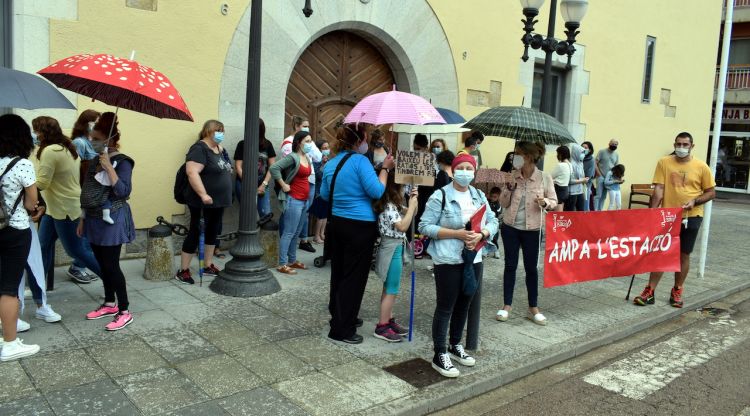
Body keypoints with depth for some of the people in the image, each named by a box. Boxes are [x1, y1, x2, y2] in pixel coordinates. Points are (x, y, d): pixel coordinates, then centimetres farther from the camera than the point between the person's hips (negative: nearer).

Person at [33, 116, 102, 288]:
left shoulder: (50, 151, -20)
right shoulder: (68, 148, 10)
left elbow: (41, 183, -21)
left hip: (66, 209, -10)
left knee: (76, 250, 1)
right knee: (43, 246, 12)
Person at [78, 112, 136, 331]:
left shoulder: (122, 162, -13)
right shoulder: (95, 161, 11)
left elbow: (124, 192, -24)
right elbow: (87, 193, 17)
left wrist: (109, 167, -25)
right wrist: (83, 219, 19)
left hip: (112, 220, -8)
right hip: (95, 219, 8)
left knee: (111, 265, -6)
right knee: (103, 264, 14)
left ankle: (124, 312, 3)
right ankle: (109, 304, 28)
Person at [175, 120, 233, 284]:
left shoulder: (219, 149, 12)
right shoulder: (200, 148, -16)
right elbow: (192, 172, -27)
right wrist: (203, 194, -30)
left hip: (218, 201, 9)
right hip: (203, 203, -9)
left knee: (212, 232, 15)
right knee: (195, 233, -2)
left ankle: (208, 266, 26)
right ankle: (182, 271, 7)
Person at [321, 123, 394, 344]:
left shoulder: (330, 164, 8)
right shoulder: (360, 161, -15)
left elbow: (324, 195, 17)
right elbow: (376, 191, -18)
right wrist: (385, 168, -7)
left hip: (336, 223, 8)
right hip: (360, 227, -8)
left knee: (338, 272, 19)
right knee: (354, 277, 0)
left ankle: (338, 315, 34)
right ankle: (341, 329, 4)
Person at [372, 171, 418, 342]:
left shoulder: (394, 205, 9)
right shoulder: (388, 206, -19)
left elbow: (410, 215, 19)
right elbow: (403, 226, -24)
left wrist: (413, 201, 2)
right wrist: (411, 205, -18)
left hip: (396, 248, 10)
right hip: (392, 248, -10)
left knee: (390, 288, 16)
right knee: (391, 290, -3)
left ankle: (389, 320, 27)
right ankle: (382, 327, 4)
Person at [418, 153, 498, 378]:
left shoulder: (479, 196, 8)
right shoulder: (440, 196, -11)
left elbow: (493, 222, 10)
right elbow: (425, 226, -14)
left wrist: (480, 234, -13)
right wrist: (457, 234, -20)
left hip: (474, 259, 6)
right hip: (448, 261, -6)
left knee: (463, 305, 17)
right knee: (445, 307, 1)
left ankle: (455, 345, 35)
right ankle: (440, 355, 11)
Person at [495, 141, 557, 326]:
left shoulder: (544, 178, -8)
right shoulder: (512, 176, -2)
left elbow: (553, 202, -3)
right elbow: (503, 203, 0)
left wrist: (544, 202, -24)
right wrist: (509, 187, -15)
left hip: (532, 229, -2)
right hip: (510, 227, 2)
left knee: (531, 268, 8)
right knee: (510, 265, 9)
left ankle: (533, 308, 20)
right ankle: (507, 305, 21)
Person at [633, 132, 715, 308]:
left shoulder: (701, 167, -3)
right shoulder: (664, 163, -2)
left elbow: (711, 192, 3)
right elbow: (659, 189, -7)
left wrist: (694, 201, -15)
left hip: (691, 217, 0)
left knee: (684, 255, 9)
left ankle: (677, 291, 24)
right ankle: (650, 291, 7)